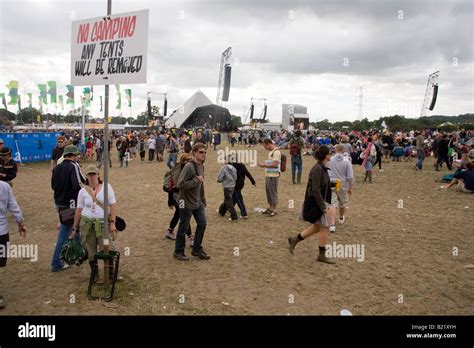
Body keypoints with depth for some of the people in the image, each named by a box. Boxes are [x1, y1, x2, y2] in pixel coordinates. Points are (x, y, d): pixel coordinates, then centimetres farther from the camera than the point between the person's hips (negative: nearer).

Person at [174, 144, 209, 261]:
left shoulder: (201, 166, 6)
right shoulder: (189, 167, -21)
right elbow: (180, 184, -27)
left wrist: (203, 200, 17)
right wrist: (196, 180, -23)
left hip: (198, 202, 8)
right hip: (186, 202, -8)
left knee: (202, 224, 8)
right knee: (184, 228, 4)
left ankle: (197, 249, 23)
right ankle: (178, 252, 21)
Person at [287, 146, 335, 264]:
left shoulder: (322, 168, 9)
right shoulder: (317, 169, -21)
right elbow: (315, 189, -24)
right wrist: (323, 206, -21)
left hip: (319, 202, 10)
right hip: (315, 203, -10)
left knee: (317, 227, 17)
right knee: (325, 228, 1)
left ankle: (294, 240, 24)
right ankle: (322, 255, 14)